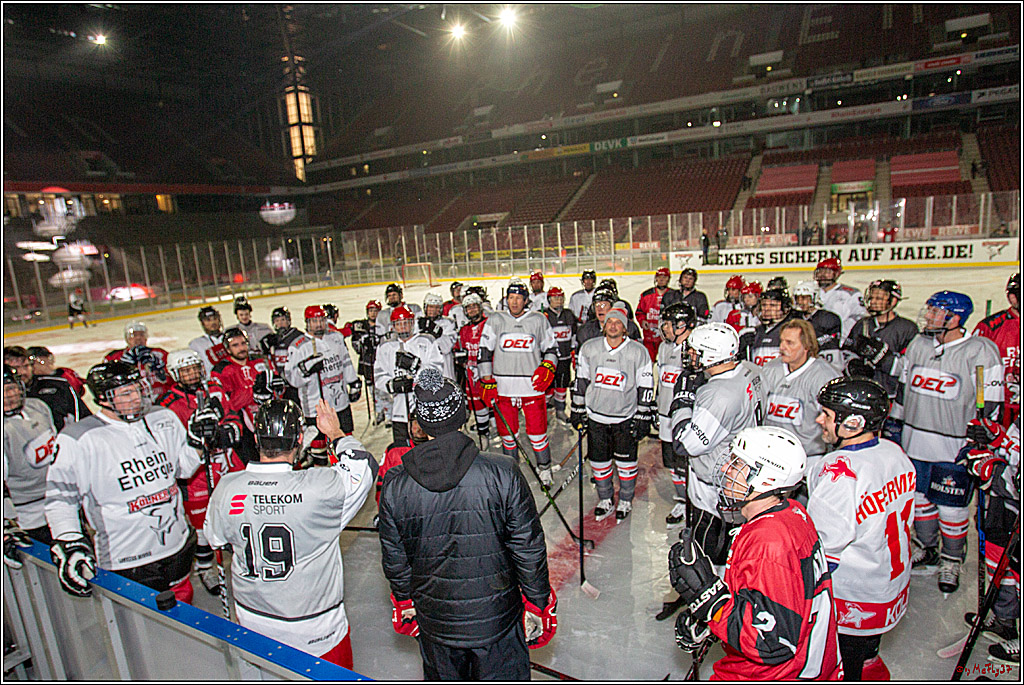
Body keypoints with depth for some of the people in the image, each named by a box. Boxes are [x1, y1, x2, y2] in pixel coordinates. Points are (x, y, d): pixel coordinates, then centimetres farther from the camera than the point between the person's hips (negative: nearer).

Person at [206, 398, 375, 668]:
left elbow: (217, 539, 4)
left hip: (253, 623, 4)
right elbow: (365, 465, -11)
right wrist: (335, 432, 2)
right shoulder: (321, 487, -29)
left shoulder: (226, 488, -16)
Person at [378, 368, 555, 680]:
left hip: (434, 621, 2)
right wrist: (536, 603, 2)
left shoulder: (394, 485, -17)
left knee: (442, 677, 28)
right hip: (496, 619, -1)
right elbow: (529, 549, -14)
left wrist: (405, 601, 15)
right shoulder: (503, 474, -23)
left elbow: (394, 559, -3)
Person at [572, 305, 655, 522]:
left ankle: (625, 502, 29)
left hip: (626, 418, -2)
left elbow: (645, 388, -4)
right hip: (595, 416, 2)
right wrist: (578, 411, 6)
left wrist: (643, 419, -5)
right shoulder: (589, 348, -2)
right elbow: (581, 381, 6)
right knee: (599, 461, 11)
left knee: (626, 462, 8)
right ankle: (605, 500, 31)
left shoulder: (638, 352, -8)